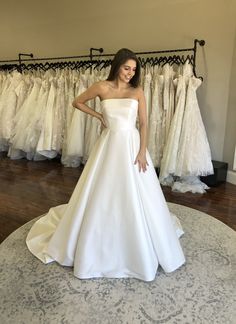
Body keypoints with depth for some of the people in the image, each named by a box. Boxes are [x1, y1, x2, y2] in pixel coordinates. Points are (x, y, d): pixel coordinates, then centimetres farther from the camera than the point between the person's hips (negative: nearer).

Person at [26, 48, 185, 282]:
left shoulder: (137, 92, 1)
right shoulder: (102, 87, 0)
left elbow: (144, 123, -1)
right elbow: (77, 102, 12)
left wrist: (142, 151, -10)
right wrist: (99, 116, 3)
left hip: (132, 145, 0)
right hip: (109, 145, 0)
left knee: (137, 198, 5)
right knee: (103, 195, 8)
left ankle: (142, 249, 28)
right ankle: (98, 246, 29)